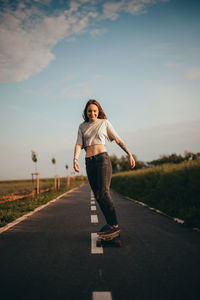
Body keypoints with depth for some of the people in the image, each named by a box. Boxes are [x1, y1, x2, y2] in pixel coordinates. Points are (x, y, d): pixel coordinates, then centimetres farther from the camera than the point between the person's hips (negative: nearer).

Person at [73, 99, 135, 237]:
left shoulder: (105, 122, 7)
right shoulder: (82, 126, 16)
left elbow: (117, 139, 8)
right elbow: (79, 144, 5)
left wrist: (129, 154, -1)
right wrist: (75, 159, -14)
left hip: (102, 159, -4)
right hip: (89, 163, 5)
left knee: (104, 193, -16)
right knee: (98, 195, 4)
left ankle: (115, 225, -9)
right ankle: (109, 223, 15)